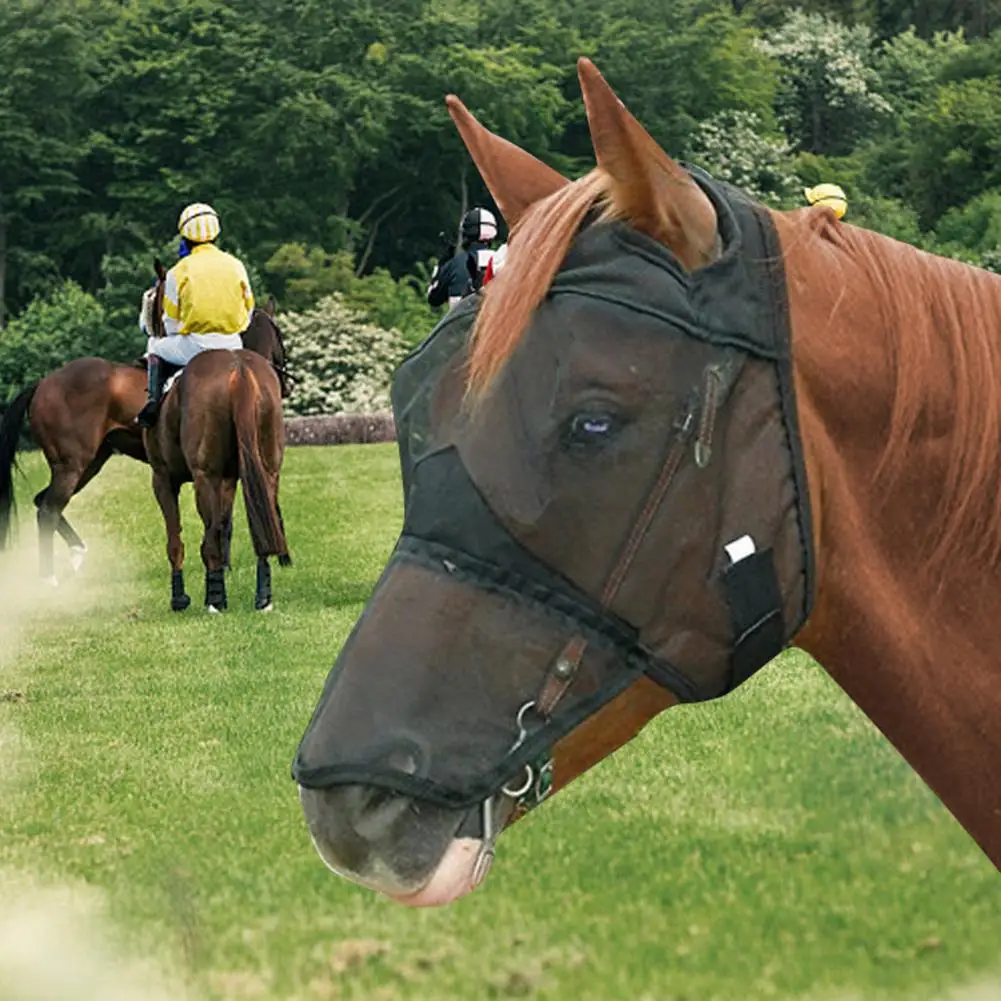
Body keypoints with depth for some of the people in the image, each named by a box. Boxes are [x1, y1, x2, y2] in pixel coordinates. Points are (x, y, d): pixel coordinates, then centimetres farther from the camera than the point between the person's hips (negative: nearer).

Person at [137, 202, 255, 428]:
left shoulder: (179, 271, -3)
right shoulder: (235, 265, 6)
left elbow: (171, 323, 2)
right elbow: (248, 309, 14)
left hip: (194, 345, -2)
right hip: (232, 345, 2)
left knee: (156, 348, 27)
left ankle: (153, 401, 14)